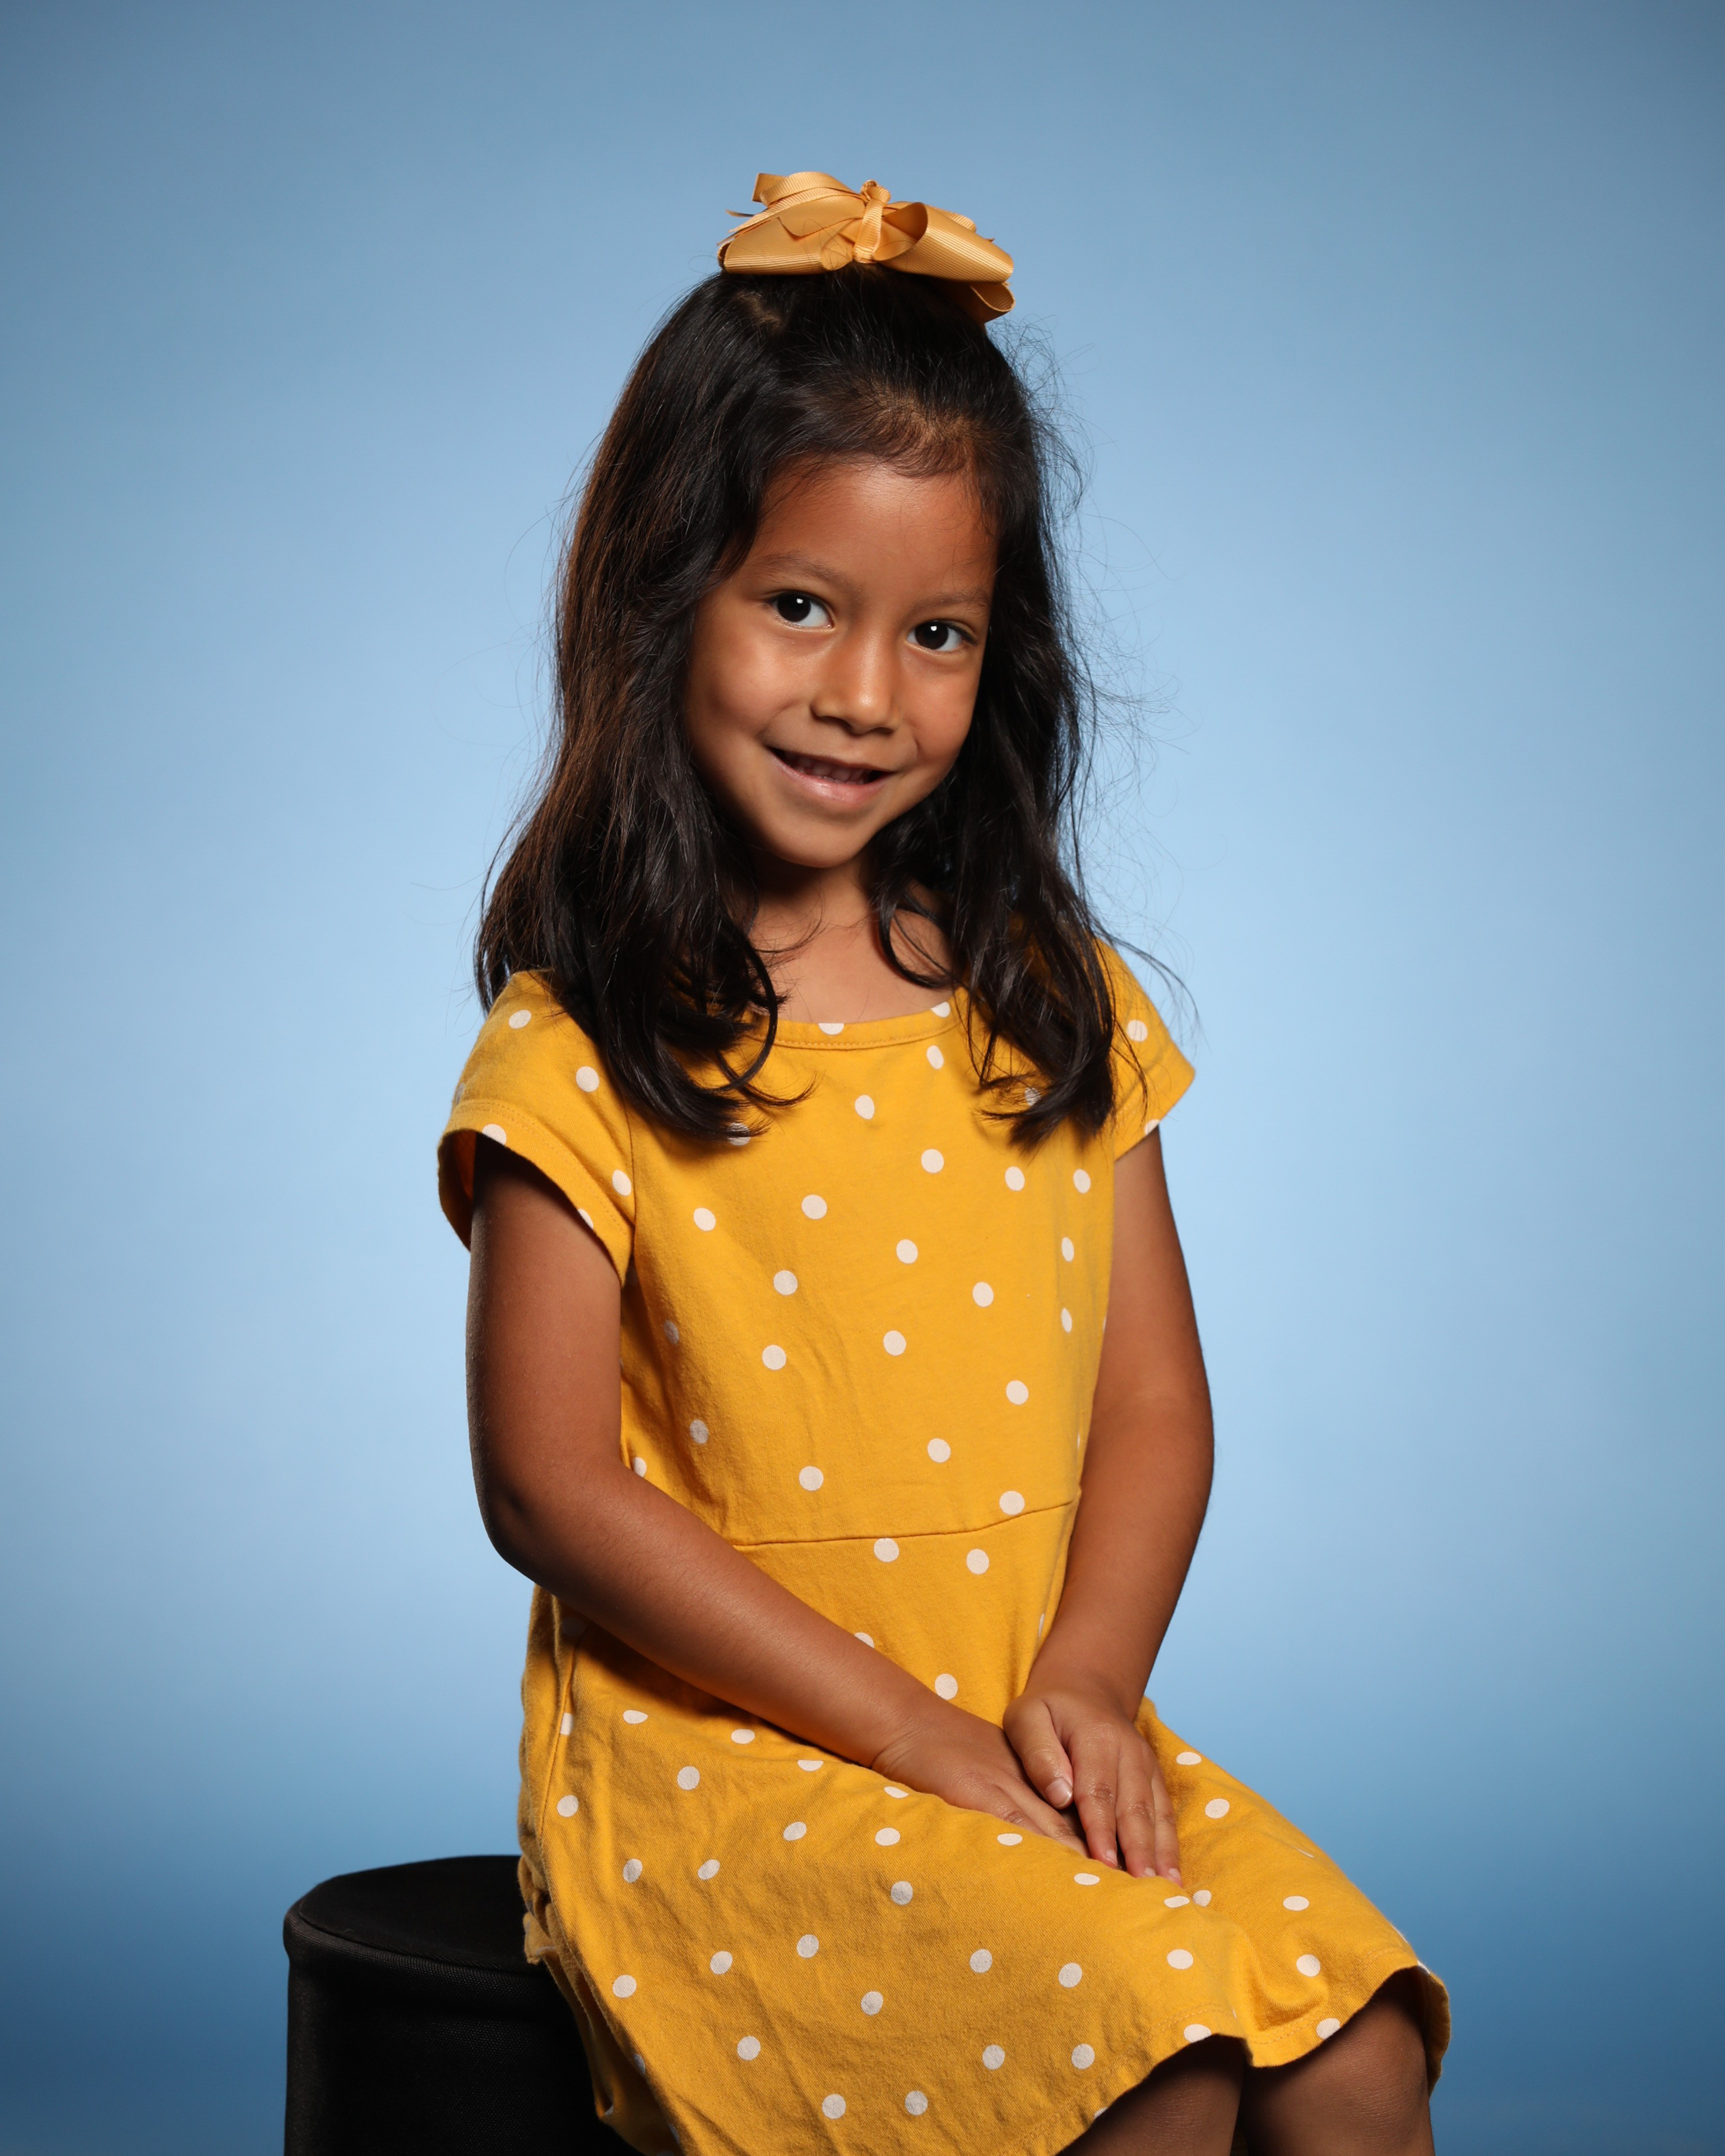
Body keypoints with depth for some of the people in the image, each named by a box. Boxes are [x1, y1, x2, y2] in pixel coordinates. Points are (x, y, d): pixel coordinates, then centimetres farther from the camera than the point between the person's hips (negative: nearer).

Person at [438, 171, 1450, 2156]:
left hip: (1034, 1730, 5)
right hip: (721, 1752, -4)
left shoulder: (1054, 1008, 9)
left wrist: (1085, 1685, -10)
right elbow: (550, 1489, -9)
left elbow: (1149, 1403, 9)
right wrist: (910, 1725, -13)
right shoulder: (581, 1049, -7)